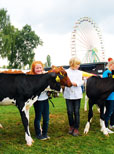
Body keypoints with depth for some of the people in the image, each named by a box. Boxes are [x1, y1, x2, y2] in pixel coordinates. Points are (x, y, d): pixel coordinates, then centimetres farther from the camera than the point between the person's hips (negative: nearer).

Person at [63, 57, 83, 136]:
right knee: (70, 112, 4)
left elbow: (80, 83, -5)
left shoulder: (79, 72, 7)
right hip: (68, 95, 0)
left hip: (77, 95, 1)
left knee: (76, 112, 1)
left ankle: (76, 128, 11)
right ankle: (71, 126, 24)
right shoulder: (66, 72, 5)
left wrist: (71, 82, -17)